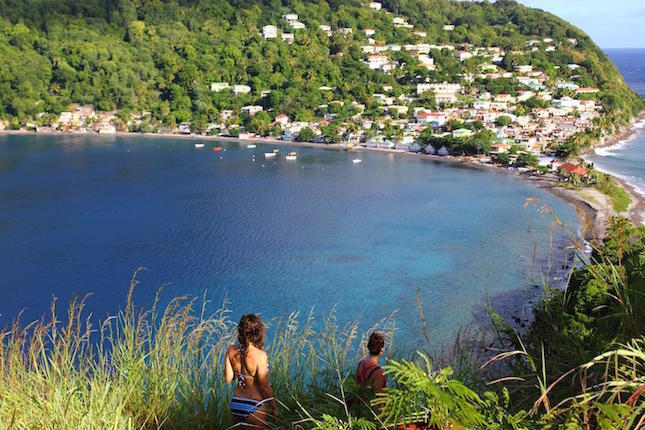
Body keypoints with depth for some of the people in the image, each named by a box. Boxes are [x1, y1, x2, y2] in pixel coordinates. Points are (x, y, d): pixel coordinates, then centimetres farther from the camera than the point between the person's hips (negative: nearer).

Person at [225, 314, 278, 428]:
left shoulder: (231, 350, -7)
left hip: (235, 405, 5)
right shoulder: (260, 355, -21)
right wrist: (274, 407, -2)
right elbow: (264, 387, -15)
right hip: (254, 407, -5)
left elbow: (228, 380, 0)